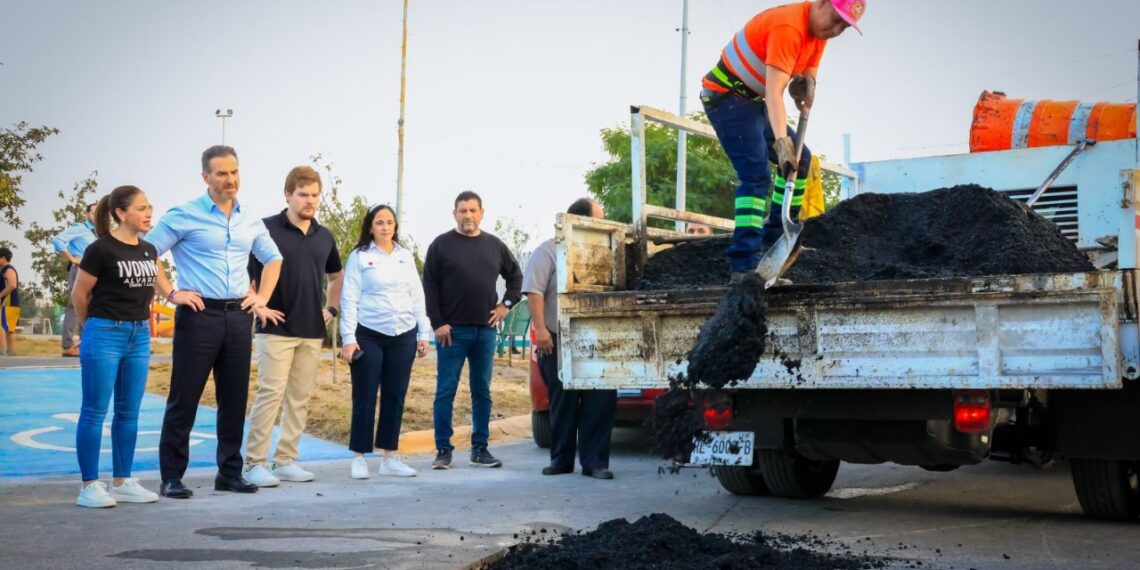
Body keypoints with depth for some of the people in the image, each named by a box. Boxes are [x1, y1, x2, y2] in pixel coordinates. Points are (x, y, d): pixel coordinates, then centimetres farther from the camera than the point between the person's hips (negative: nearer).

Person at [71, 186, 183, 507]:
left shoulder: (149, 251, 9)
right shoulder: (101, 249, -11)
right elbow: (79, 294, -3)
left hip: (140, 336, 7)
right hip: (105, 334, -7)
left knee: (129, 412, 10)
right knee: (95, 411, -1)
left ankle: (122, 482, 18)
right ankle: (89, 486, 3)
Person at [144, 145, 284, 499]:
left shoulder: (250, 221, 11)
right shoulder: (183, 216, -5)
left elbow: (273, 258, 25)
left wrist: (262, 299, 14)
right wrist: (172, 294, -10)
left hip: (239, 316, 5)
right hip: (199, 315, -5)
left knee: (235, 400, 9)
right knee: (184, 400, -2)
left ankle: (230, 473, 19)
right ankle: (172, 477, 6)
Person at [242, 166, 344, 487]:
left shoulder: (324, 237, 12)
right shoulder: (266, 229, -6)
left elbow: (336, 275, 27)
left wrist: (332, 308, 17)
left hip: (313, 331, 6)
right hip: (276, 328, -6)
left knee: (300, 397, 7)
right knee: (271, 393, -9)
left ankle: (286, 460, 15)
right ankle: (254, 463, -3)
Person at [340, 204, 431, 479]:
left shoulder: (406, 256, 12)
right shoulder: (359, 257, 0)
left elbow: (417, 296, 13)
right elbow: (349, 300, -5)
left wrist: (424, 334, 8)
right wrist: (348, 338, -12)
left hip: (403, 336, 4)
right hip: (369, 335, -4)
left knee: (395, 397, 7)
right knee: (365, 397, -1)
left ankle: (390, 457, 14)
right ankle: (359, 457, 8)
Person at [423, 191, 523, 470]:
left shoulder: (495, 245, 10)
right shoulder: (441, 245, 0)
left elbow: (516, 276, 21)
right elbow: (429, 286, -3)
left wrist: (507, 303, 7)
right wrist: (437, 323, -10)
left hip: (485, 330, 3)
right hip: (452, 330, -3)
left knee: (482, 392, 8)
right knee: (445, 392, -2)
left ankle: (480, 449, 14)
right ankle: (443, 450, 4)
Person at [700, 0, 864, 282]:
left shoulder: (820, 27, 4)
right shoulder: (788, 26, -27)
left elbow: (808, 74, 6)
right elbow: (774, 92, -34)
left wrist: (806, 84, -19)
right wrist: (781, 142, -42)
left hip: (752, 99, 10)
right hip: (726, 96, -10)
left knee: (800, 158, 11)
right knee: (756, 175, -22)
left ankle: (773, 239, 15)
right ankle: (743, 267, -27)